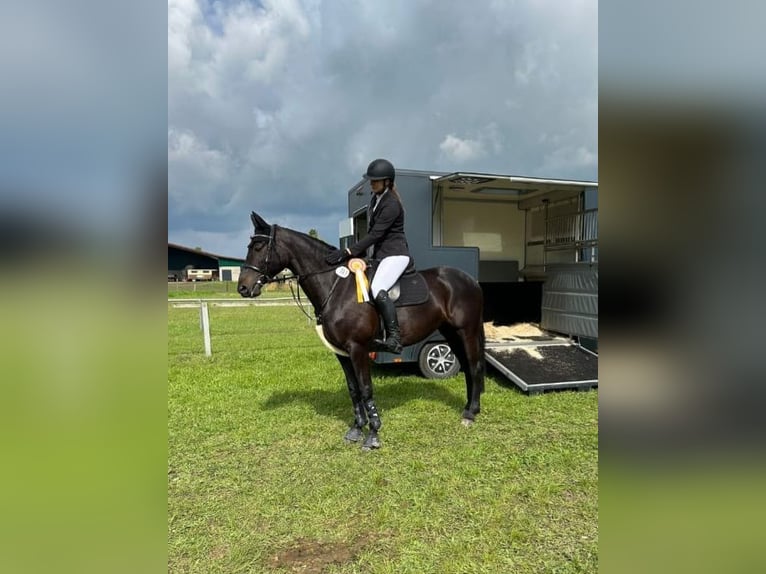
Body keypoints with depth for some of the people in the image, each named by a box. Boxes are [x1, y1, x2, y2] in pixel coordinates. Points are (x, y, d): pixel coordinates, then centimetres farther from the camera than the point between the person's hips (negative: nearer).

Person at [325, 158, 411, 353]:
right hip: (380, 254, 11)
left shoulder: (391, 204, -16)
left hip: (395, 254, -10)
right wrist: (360, 252, 12)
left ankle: (394, 339, -29)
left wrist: (347, 252, -26)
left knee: (378, 289, -30)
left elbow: (375, 234, -22)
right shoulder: (375, 197, 12)